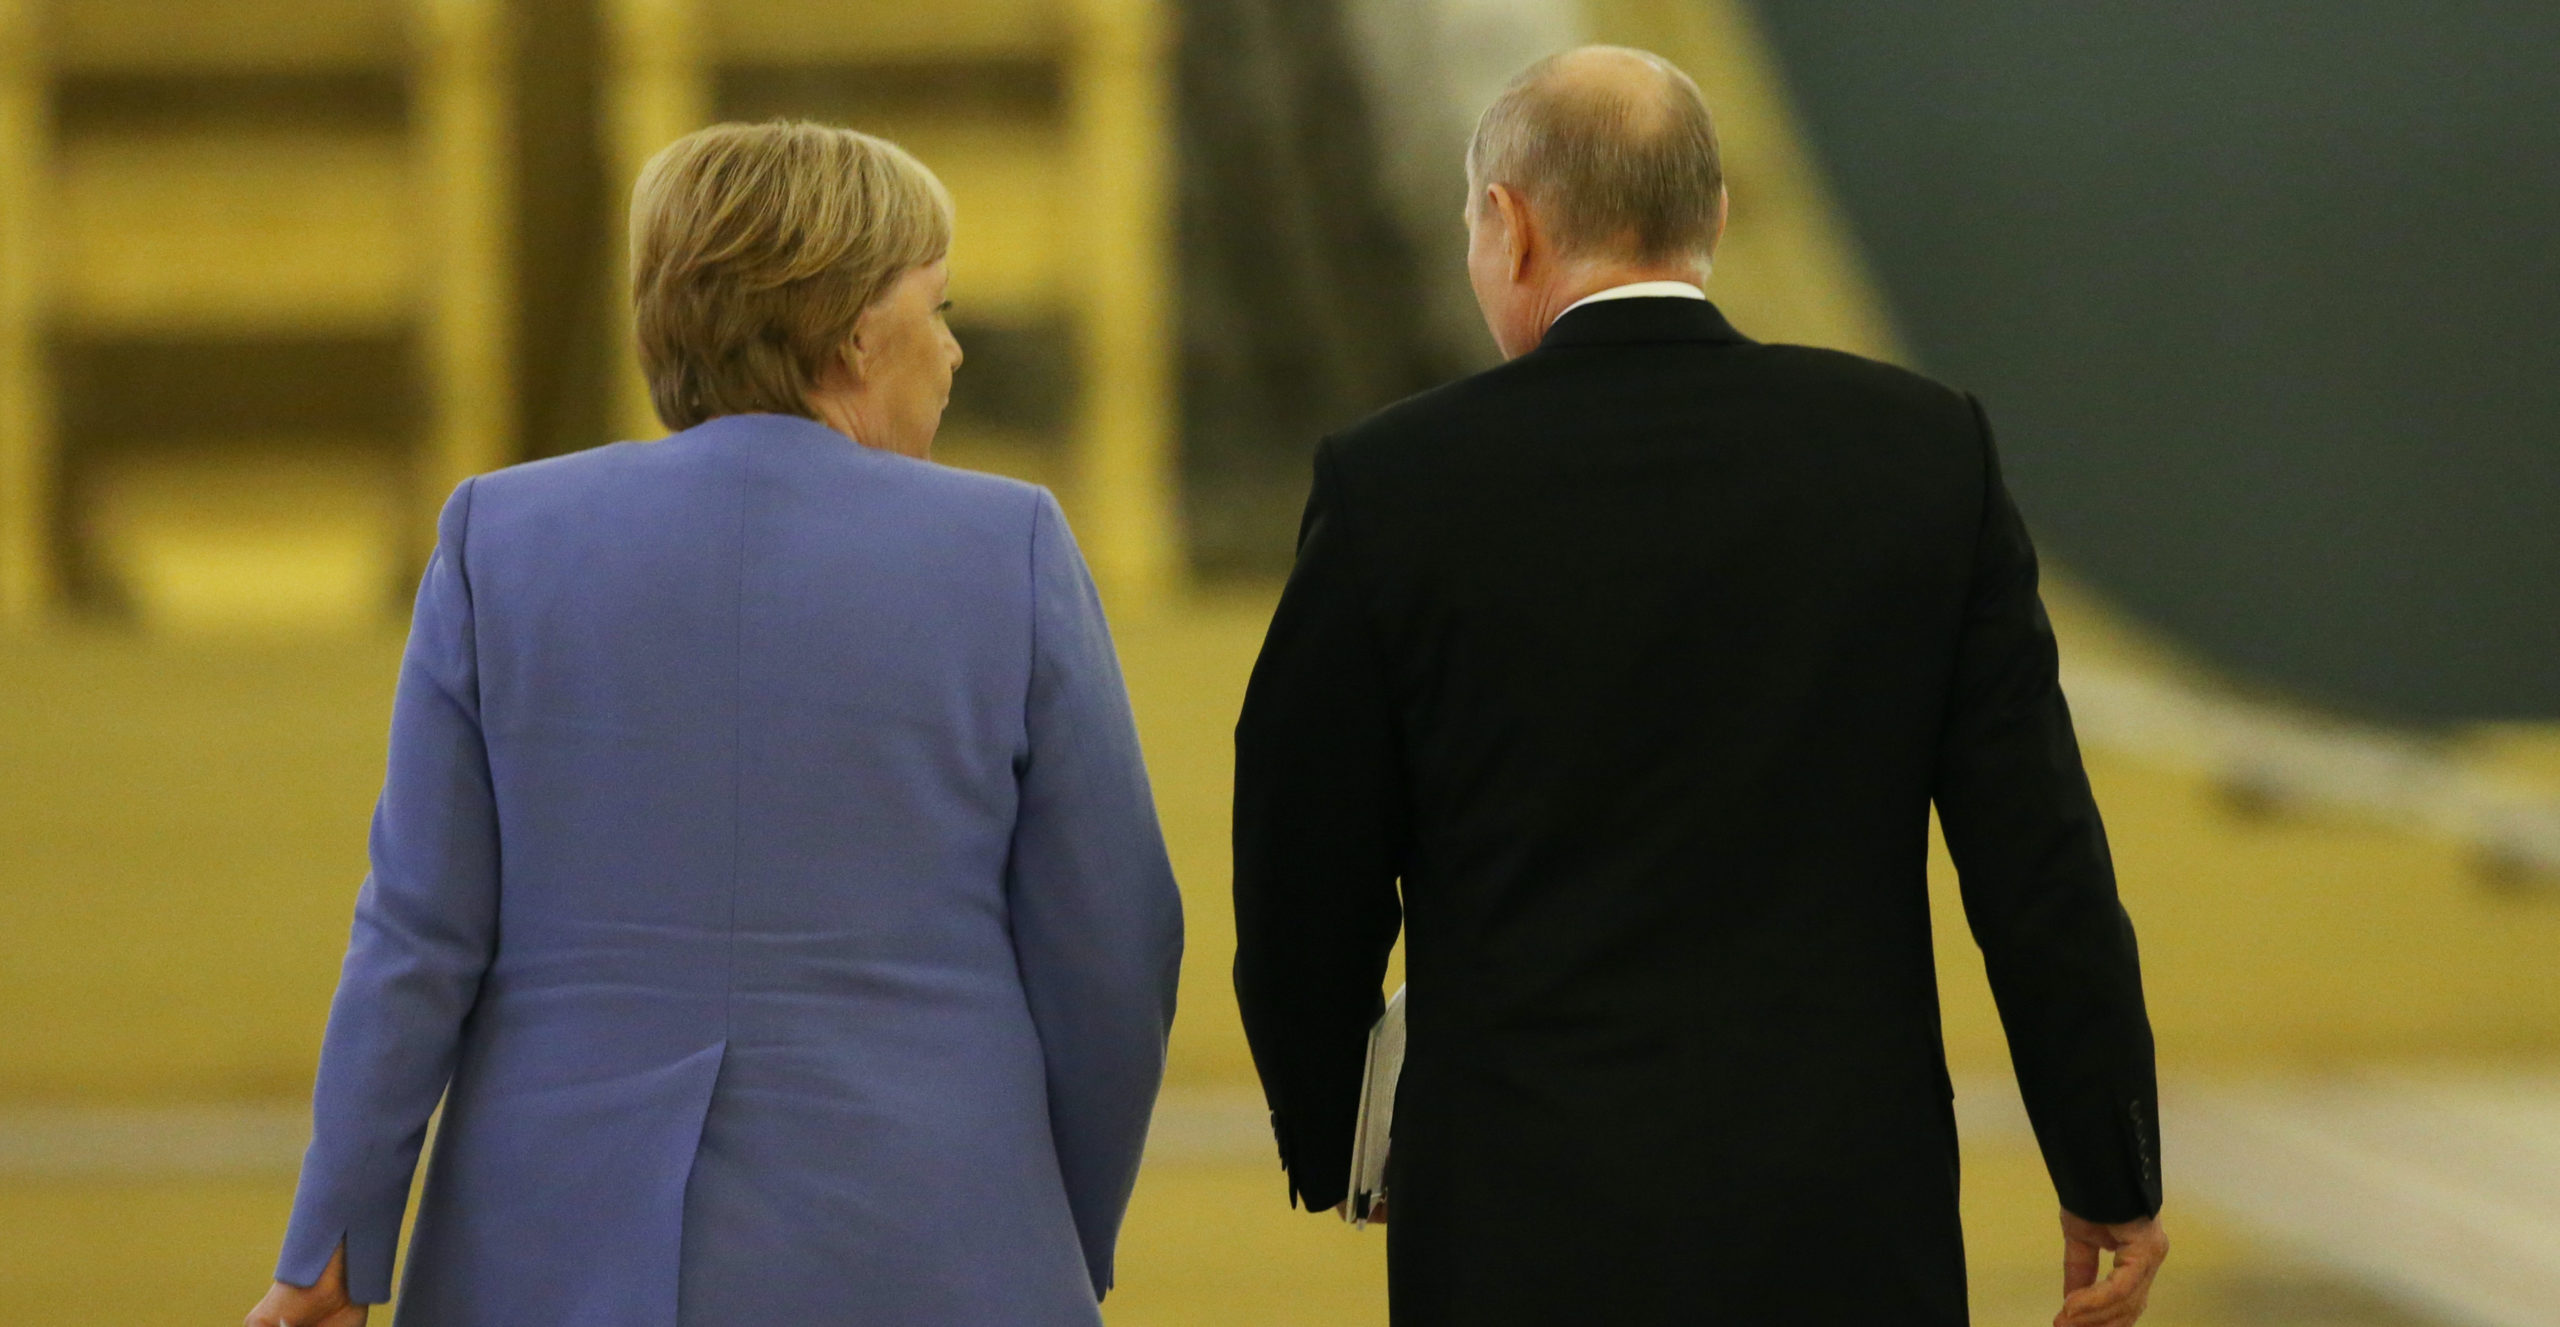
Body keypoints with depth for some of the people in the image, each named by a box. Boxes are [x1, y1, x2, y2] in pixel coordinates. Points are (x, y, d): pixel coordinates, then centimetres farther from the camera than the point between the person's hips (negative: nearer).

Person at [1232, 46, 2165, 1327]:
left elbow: (1303, 878, 3)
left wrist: (1331, 1146, 21)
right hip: (1848, 1223, 2)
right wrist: (2110, 1180, 9)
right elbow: (2036, 850, 0)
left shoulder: (1394, 486, -5)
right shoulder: (1924, 450, 0)